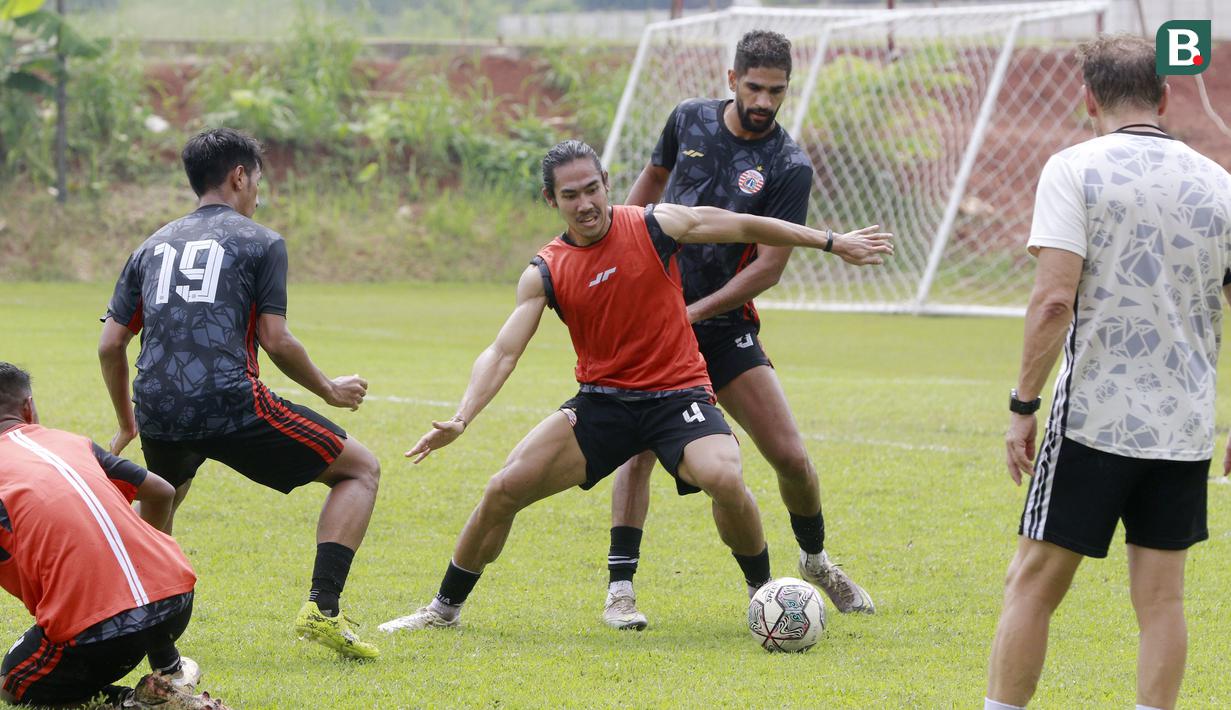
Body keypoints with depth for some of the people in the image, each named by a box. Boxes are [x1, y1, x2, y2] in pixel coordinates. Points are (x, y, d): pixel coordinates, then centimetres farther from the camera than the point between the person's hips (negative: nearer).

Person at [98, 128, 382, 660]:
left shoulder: (152, 247, 20)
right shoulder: (261, 243, 6)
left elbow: (110, 345, 17)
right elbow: (275, 341, -2)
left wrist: (127, 423, 30)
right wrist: (329, 391, 13)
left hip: (158, 413, 6)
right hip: (231, 405, -6)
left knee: (162, 496, 39)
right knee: (360, 469, 8)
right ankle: (322, 610, -8)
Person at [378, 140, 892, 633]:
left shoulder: (656, 225, -5)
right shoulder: (546, 273, -2)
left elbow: (746, 227, 5)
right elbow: (503, 352, -7)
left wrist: (832, 243, 9)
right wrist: (460, 419, -23)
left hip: (678, 393, -2)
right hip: (602, 402, 2)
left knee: (723, 478, -32)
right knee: (504, 489, -9)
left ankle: (763, 590, -6)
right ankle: (445, 607, 11)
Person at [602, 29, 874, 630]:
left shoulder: (789, 167, -9)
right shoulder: (689, 120, 1)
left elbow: (769, 266, -12)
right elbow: (654, 178, 21)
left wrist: (694, 312, -18)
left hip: (725, 325, -1)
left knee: (790, 456, -3)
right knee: (639, 445, -15)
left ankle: (816, 562, 24)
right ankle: (620, 588, -9)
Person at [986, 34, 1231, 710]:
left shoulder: (1075, 169, -5)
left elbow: (1054, 300, -14)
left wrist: (1023, 406, -9)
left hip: (1093, 420, -4)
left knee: (1032, 585, 4)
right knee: (1161, 598, 7)